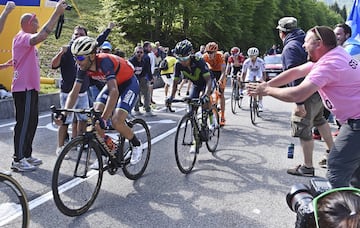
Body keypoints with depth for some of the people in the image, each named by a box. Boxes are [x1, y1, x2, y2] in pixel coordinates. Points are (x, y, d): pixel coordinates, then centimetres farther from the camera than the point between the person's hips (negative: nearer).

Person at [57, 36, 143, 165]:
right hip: (112, 84, 7)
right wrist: (64, 115, -23)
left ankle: (137, 145, 6)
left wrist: (104, 119, -51)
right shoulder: (83, 67, -14)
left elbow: (114, 92, -45)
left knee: (116, 122, -21)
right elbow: (74, 92, -10)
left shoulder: (104, 62, -35)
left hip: (129, 84, -7)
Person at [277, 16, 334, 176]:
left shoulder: (290, 48, -17)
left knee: (303, 129, 1)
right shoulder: (305, 41, 10)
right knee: (319, 118, 30)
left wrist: (299, 103, -27)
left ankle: (307, 167, 10)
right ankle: (331, 150, 42)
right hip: (320, 89, 9)